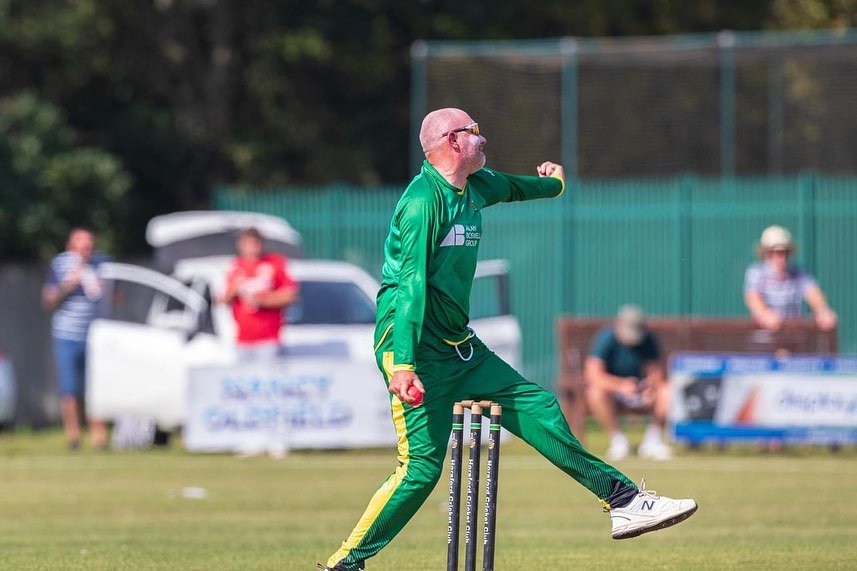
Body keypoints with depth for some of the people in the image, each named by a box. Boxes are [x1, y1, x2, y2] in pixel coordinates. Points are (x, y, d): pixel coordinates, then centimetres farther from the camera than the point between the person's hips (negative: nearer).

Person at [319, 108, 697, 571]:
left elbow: (510, 187, 37)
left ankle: (623, 502, 8)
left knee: (539, 409, 4)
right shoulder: (424, 198, -17)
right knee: (422, 466, -14)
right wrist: (403, 366, -33)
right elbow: (411, 283, -25)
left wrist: (551, 182, 58)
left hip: (459, 348, 9)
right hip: (413, 345, -9)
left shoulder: (475, 187, 11)